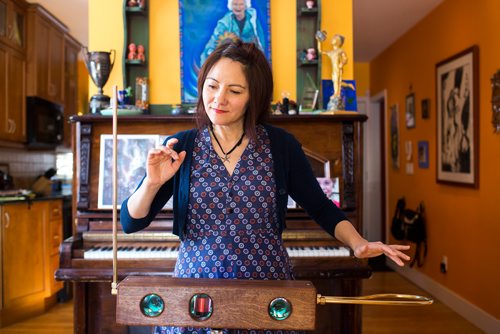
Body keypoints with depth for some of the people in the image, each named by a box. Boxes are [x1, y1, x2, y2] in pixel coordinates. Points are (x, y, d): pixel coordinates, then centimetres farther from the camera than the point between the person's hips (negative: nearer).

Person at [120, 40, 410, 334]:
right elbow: (130, 222, -4)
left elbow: (320, 207, 3)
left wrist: (357, 243, -13)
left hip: (267, 288, 0)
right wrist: (152, 183, -22)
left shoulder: (281, 145, -6)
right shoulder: (180, 147, -5)